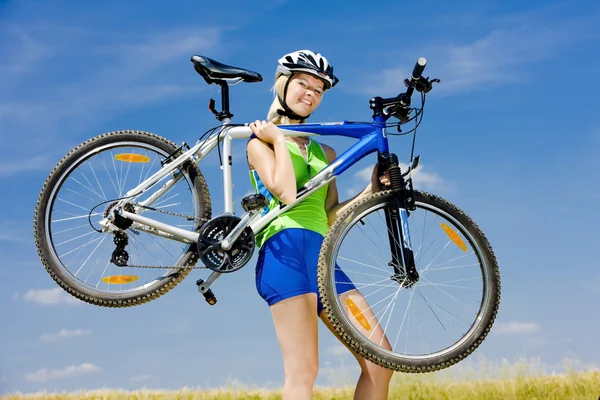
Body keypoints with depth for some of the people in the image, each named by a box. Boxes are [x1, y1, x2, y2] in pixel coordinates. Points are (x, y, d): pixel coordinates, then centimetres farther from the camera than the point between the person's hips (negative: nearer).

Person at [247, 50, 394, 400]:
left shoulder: (324, 153, 26)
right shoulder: (261, 142, 8)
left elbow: (331, 216, 17)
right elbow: (286, 192, -10)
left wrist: (374, 189, 7)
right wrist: (279, 139, 0)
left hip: (323, 255, 7)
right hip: (285, 250, -7)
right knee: (303, 372, -15)